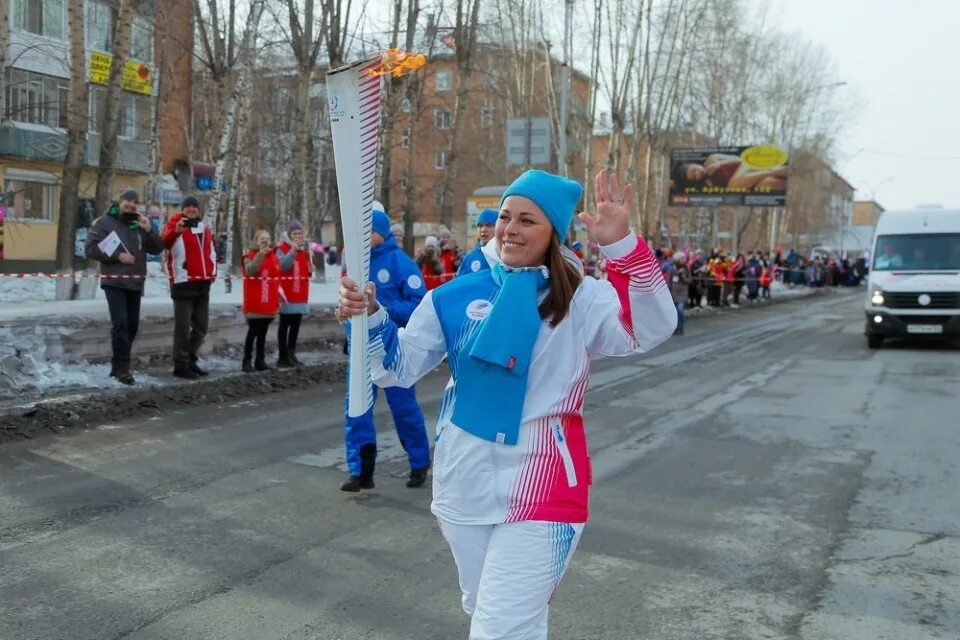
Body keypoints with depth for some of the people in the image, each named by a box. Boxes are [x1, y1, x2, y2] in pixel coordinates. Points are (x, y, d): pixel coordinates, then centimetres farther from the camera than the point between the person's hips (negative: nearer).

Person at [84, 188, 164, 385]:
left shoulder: (140, 223, 10)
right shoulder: (105, 221, -3)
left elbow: (157, 249, 4)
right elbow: (91, 249, -8)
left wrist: (148, 230, -12)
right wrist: (117, 256, -16)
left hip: (135, 282, 6)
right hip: (114, 282, -5)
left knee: (132, 324, 10)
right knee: (120, 323, -15)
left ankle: (118, 365, 23)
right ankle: (122, 367, -12)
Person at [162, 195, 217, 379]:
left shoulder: (205, 228, 16)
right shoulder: (175, 225, -5)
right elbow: (165, 242, -27)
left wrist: (212, 271, 13)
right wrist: (176, 230, -48)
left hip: (203, 284, 7)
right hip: (183, 283, -7)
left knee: (201, 326, 13)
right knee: (183, 327, -6)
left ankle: (190, 360, 26)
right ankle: (181, 365, 1)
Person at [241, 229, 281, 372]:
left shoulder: (273, 257, 11)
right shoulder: (250, 256, -6)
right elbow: (250, 271, -27)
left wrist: (279, 290, 9)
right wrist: (260, 254, -31)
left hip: (269, 302, 6)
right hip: (254, 303, -6)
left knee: (263, 333, 11)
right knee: (252, 332, -6)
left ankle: (260, 360, 16)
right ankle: (247, 361, 0)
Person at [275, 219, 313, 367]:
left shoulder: (305, 248, 14)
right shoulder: (282, 248, -6)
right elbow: (283, 265, -24)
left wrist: (310, 270, 4)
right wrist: (293, 249, -30)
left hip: (301, 293, 6)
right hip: (287, 293, -6)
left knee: (296, 325, 10)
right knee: (284, 325, -1)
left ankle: (291, 355, 17)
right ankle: (282, 356, 1)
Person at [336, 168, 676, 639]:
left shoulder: (581, 300, -8)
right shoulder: (457, 297, 0)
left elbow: (650, 330, -25)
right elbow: (399, 367, 3)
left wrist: (621, 245, -36)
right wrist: (370, 316, -16)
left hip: (541, 492, -4)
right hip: (465, 484, 5)